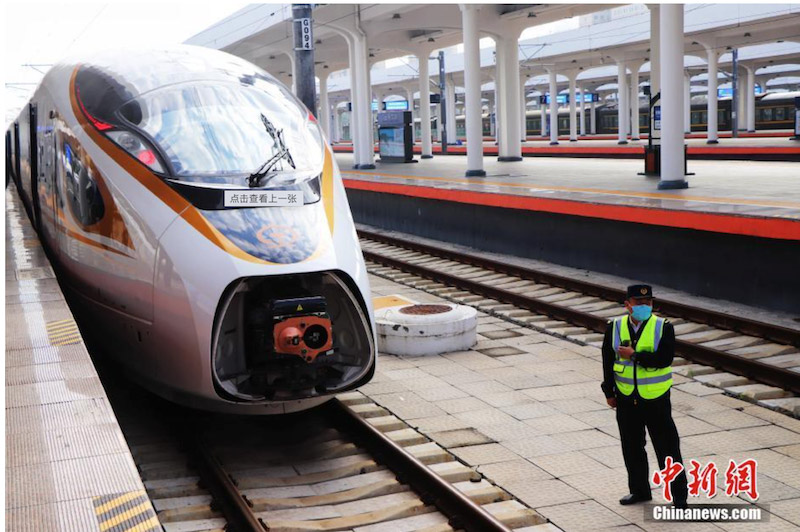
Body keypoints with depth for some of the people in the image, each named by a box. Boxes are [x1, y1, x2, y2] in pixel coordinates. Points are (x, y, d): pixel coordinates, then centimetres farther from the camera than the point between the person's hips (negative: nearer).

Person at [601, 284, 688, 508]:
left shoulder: (663, 327, -8)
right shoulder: (615, 327, 0)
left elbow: (664, 359, -21)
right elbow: (608, 360, 5)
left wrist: (635, 355, -22)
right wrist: (609, 392, 4)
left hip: (656, 399, -3)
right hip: (626, 399, 3)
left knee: (667, 447, 3)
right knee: (632, 448, 13)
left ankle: (679, 495, 16)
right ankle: (639, 491, 30)